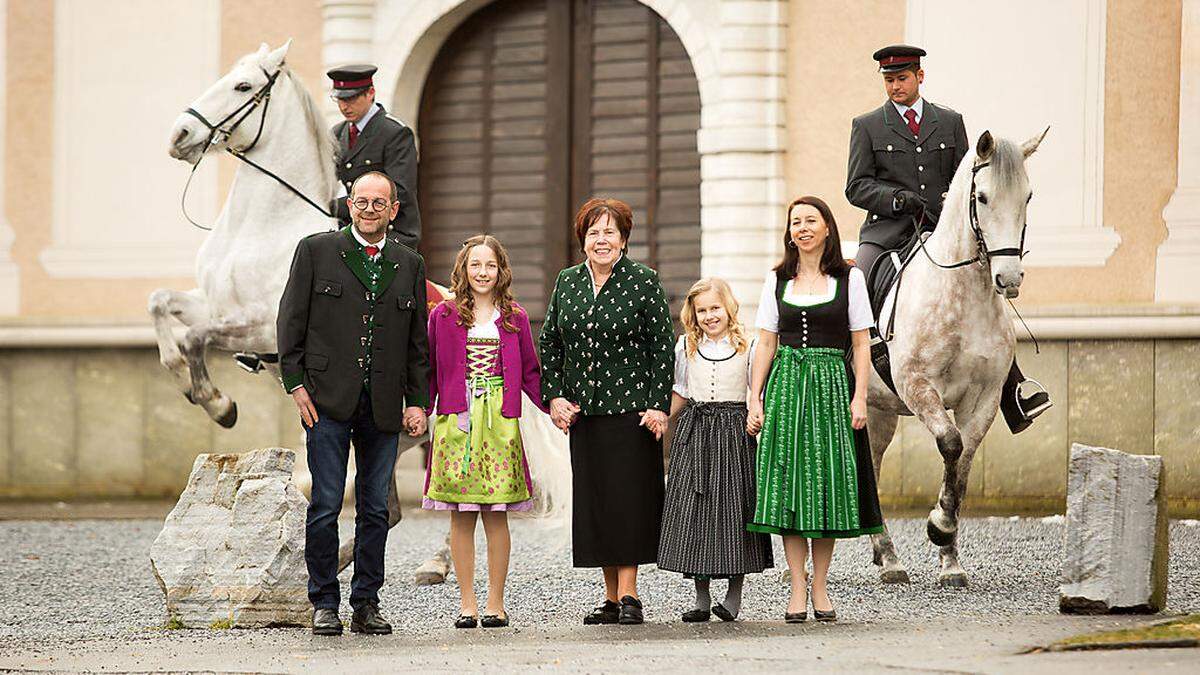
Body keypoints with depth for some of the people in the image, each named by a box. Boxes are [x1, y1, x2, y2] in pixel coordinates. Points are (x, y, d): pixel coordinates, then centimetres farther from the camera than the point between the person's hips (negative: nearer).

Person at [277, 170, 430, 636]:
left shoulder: (409, 265, 12)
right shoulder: (317, 250, 4)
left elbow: (417, 340, 13)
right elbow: (291, 321, 3)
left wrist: (417, 401, 6)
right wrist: (296, 384, -5)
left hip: (384, 405, 3)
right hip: (328, 399, -3)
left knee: (375, 508, 5)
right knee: (326, 505, -4)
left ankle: (366, 605, 12)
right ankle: (324, 605, 3)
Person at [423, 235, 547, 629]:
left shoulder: (514, 319, 10)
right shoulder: (443, 316, 6)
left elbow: (530, 373, 13)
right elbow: (428, 372, 8)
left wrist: (554, 407, 1)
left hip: (500, 425, 0)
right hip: (456, 422, 0)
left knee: (496, 516, -1)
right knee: (461, 518, 0)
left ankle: (496, 603, 4)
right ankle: (467, 603, 5)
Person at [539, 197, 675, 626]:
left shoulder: (644, 282, -3)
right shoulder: (567, 282, 10)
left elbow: (663, 347, -4)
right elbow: (550, 344, 13)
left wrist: (658, 405, -11)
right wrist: (554, 397, 2)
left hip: (632, 409, -5)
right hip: (582, 410, 5)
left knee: (628, 497, -7)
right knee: (593, 501, 3)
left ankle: (629, 594, -4)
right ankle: (611, 598, 8)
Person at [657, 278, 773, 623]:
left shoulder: (746, 346, 0)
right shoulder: (686, 346, 9)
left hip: (734, 430, -3)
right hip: (694, 432, 3)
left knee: (734, 507, -2)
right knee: (694, 507, -1)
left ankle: (734, 595, 8)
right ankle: (701, 599, 5)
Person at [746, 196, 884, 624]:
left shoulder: (849, 279, 4)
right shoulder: (778, 280, 9)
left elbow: (861, 345, 3)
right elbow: (766, 344, 9)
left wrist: (860, 398, -6)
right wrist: (755, 400, 2)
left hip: (833, 385, -1)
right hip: (786, 384, 1)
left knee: (829, 482, -1)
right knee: (787, 484, -3)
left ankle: (820, 587, 8)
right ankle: (798, 590, 0)